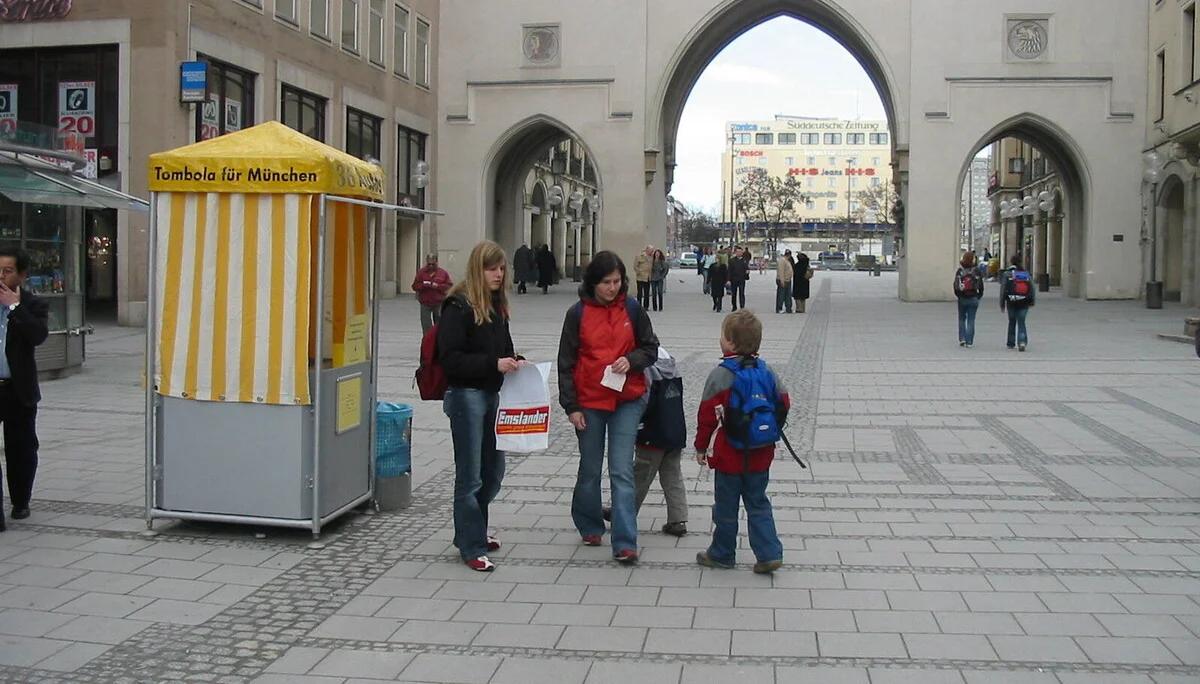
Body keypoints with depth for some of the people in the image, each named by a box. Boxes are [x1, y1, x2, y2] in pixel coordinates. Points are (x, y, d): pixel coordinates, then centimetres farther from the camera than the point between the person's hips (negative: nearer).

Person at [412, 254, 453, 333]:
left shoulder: (443, 273, 2)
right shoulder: (421, 272, 4)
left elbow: (449, 286, -1)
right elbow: (415, 286, 3)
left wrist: (438, 286, -16)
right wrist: (423, 285, -16)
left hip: (439, 304, 0)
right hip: (425, 304, 0)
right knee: (426, 327, -4)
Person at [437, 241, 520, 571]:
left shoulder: (497, 304, 11)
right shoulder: (458, 306, -13)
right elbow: (449, 358, -18)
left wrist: (514, 361, 2)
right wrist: (493, 363, -23)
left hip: (493, 393, 8)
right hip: (466, 395, -8)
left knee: (494, 469, 16)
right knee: (470, 475, 0)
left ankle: (472, 529, 35)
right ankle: (472, 547, 11)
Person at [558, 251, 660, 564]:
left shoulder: (633, 310, -1)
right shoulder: (577, 314, -4)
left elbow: (651, 349, 8)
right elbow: (566, 362, -1)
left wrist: (631, 360, -14)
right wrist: (571, 406, -5)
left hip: (626, 401, 0)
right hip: (589, 403, 0)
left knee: (622, 472, -6)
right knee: (590, 470, 14)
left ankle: (625, 543, -5)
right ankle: (590, 526, 35)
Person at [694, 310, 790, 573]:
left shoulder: (719, 375, -15)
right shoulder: (768, 373, -1)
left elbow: (707, 415, -11)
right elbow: (784, 405, 5)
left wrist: (701, 447, 1)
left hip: (729, 455, -4)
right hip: (761, 455, 4)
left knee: (726, 507, 10)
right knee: (758, 504, 15)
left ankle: (722, 554, 23)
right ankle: (769, 553, 8)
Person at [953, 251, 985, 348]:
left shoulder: (959, 270, -4)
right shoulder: (977, 271, -7)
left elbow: (956, 285, -2)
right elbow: (980, 285, -2)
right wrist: (979, 296, 11)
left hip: (962, 299, 1)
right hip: (973, 299, -1)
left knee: (962, 319, 16)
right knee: (971, 320, 3)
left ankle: (962, 339, 7)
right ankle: (969, 342, 1)